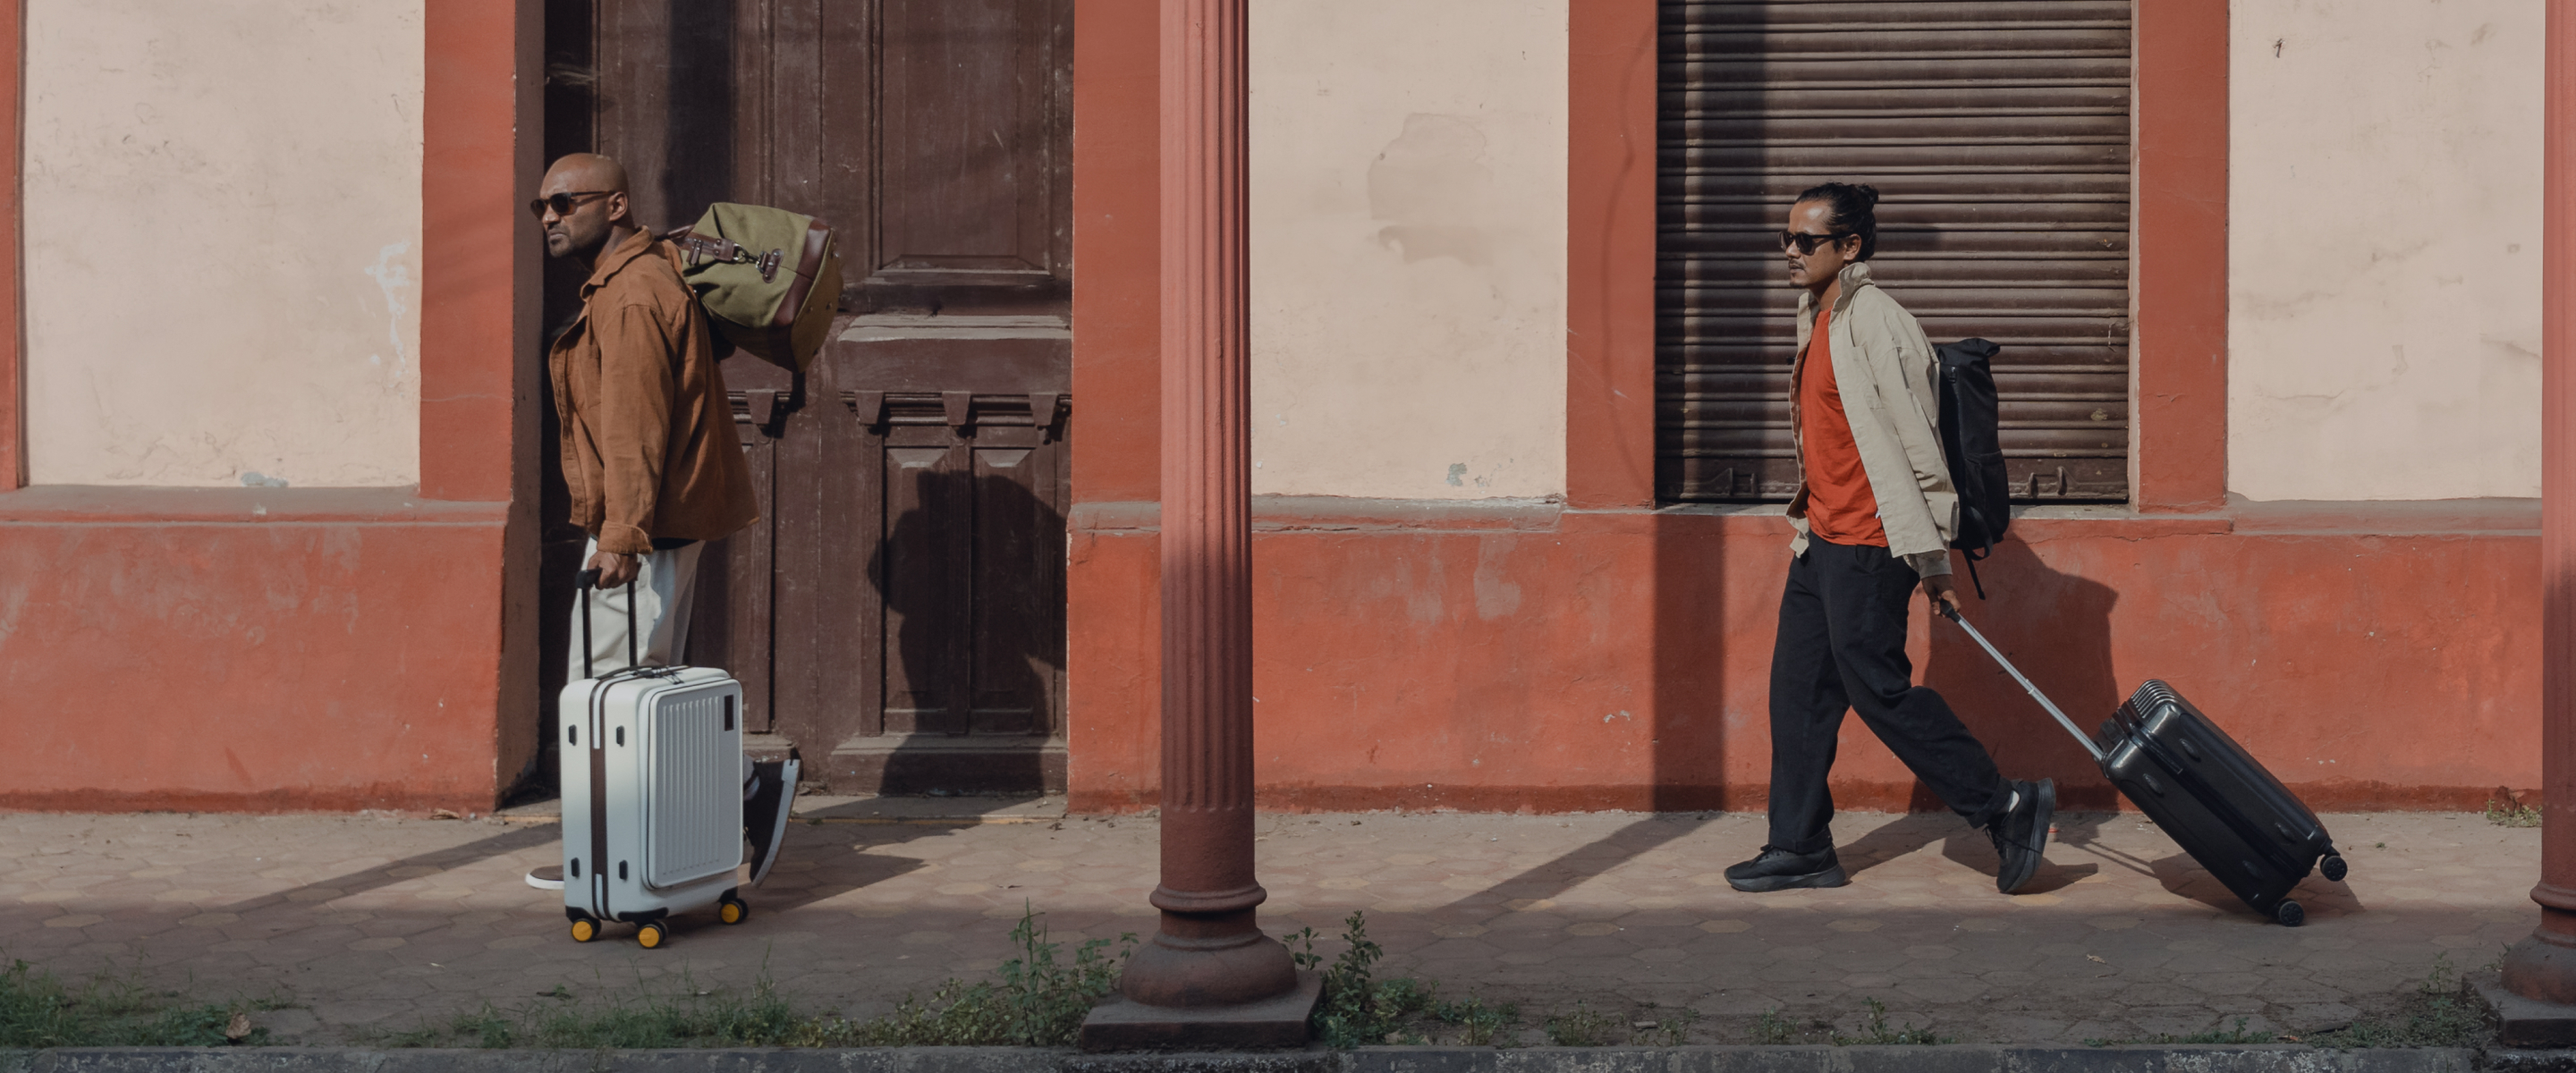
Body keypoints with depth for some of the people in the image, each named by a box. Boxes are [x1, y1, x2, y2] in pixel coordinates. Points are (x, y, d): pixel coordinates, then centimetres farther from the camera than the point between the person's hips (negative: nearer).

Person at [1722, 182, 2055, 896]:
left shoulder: (1875, 323, -17)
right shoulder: (1819, 321, 13)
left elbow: (1913, 442, -17)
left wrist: (1931, 559, -17)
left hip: (1867, 545, -10)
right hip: (1823, 539, 10)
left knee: (1879, 690, -6)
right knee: (1798, 688, 9)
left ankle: (2004, 807, 3)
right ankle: (1800, 846, 15)